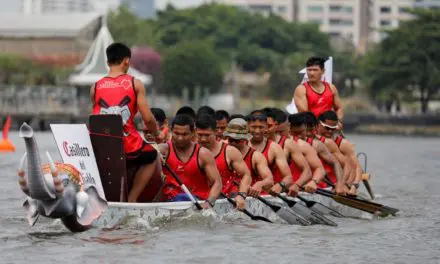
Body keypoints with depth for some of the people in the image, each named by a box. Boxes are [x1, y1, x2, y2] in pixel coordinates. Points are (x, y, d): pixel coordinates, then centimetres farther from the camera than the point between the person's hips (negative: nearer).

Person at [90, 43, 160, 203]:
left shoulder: (95, 87, 7)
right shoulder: (135, 84, 0)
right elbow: (148, 118, -3)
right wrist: (156, 134, 16)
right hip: (127, 146, -3)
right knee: (152, 156, 28)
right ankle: (132, 199, 16)